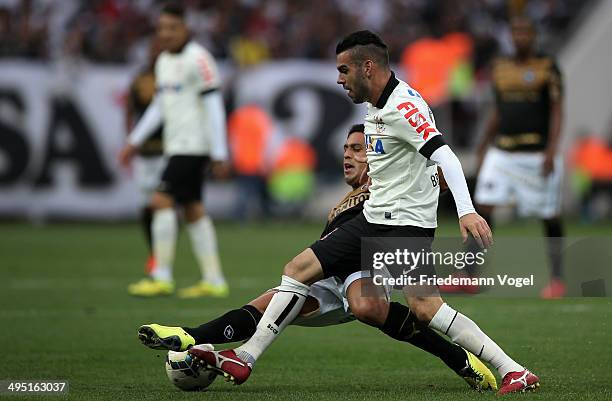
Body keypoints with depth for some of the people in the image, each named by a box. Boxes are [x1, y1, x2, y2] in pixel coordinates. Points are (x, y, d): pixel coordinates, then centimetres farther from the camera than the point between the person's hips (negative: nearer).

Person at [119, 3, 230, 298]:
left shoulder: (197, 59, -12)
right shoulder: (164, 61, 15)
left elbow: (214, 106, -14)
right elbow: (159, 105, 24)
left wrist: (220, 154, -17)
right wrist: (134, 142, 22)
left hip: (193, 146, -9)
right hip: (176, 146, 9)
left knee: (162, 201, -13)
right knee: (193, 210, 7)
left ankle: (162, 277, -11)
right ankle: (213, 280, 9)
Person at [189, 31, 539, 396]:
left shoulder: (404, 106, -18)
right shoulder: (376, 106, 12)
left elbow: (443, 155, -30)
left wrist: (466, 211, -41)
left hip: (408, 223, -9)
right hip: (373, 219, 9)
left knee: (425, 307, -21)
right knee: (298, 270, 4)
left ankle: (514, 372, -17)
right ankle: (244, 359, 7)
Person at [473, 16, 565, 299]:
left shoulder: (547, 68, -1)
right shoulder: (500, 69, 13)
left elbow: (557, 111, -5)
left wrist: (552, 150, -15)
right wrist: (484, 145, 19)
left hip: (538, 154, -4)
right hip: (502, 153, 4)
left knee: (550, 216, 1)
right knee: (483, 207, -9)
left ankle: (557, 280, 12)